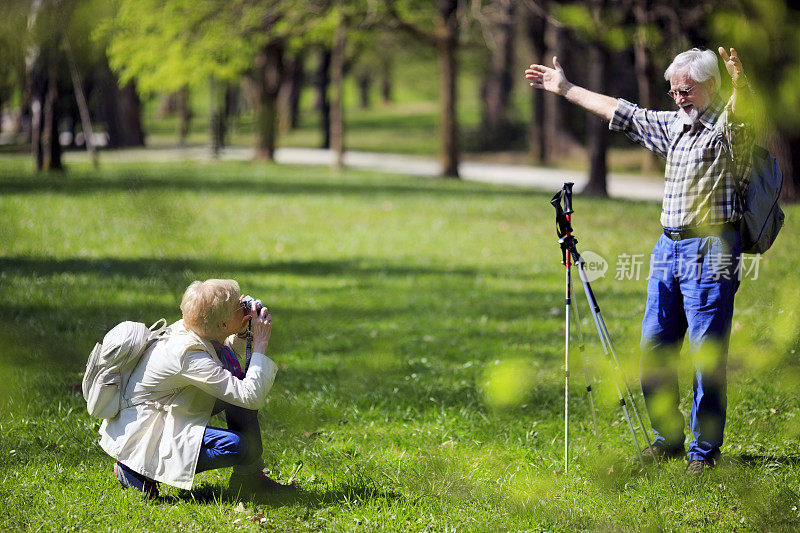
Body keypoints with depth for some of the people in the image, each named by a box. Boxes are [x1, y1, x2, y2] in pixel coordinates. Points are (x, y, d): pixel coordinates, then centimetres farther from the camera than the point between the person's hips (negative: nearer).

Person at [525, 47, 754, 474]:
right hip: (668, 245, 8)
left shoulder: (727, 126, -6)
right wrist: (565, 89, 30)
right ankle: (668, 438, 20)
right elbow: (622, 113, 26)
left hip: (710, 250, -8)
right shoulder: (673, 125, 17)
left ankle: (705, 450, 1)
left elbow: (742, 109, -29)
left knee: (707, 354, -7)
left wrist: (740, 84, -53)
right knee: (654, 347, 8)